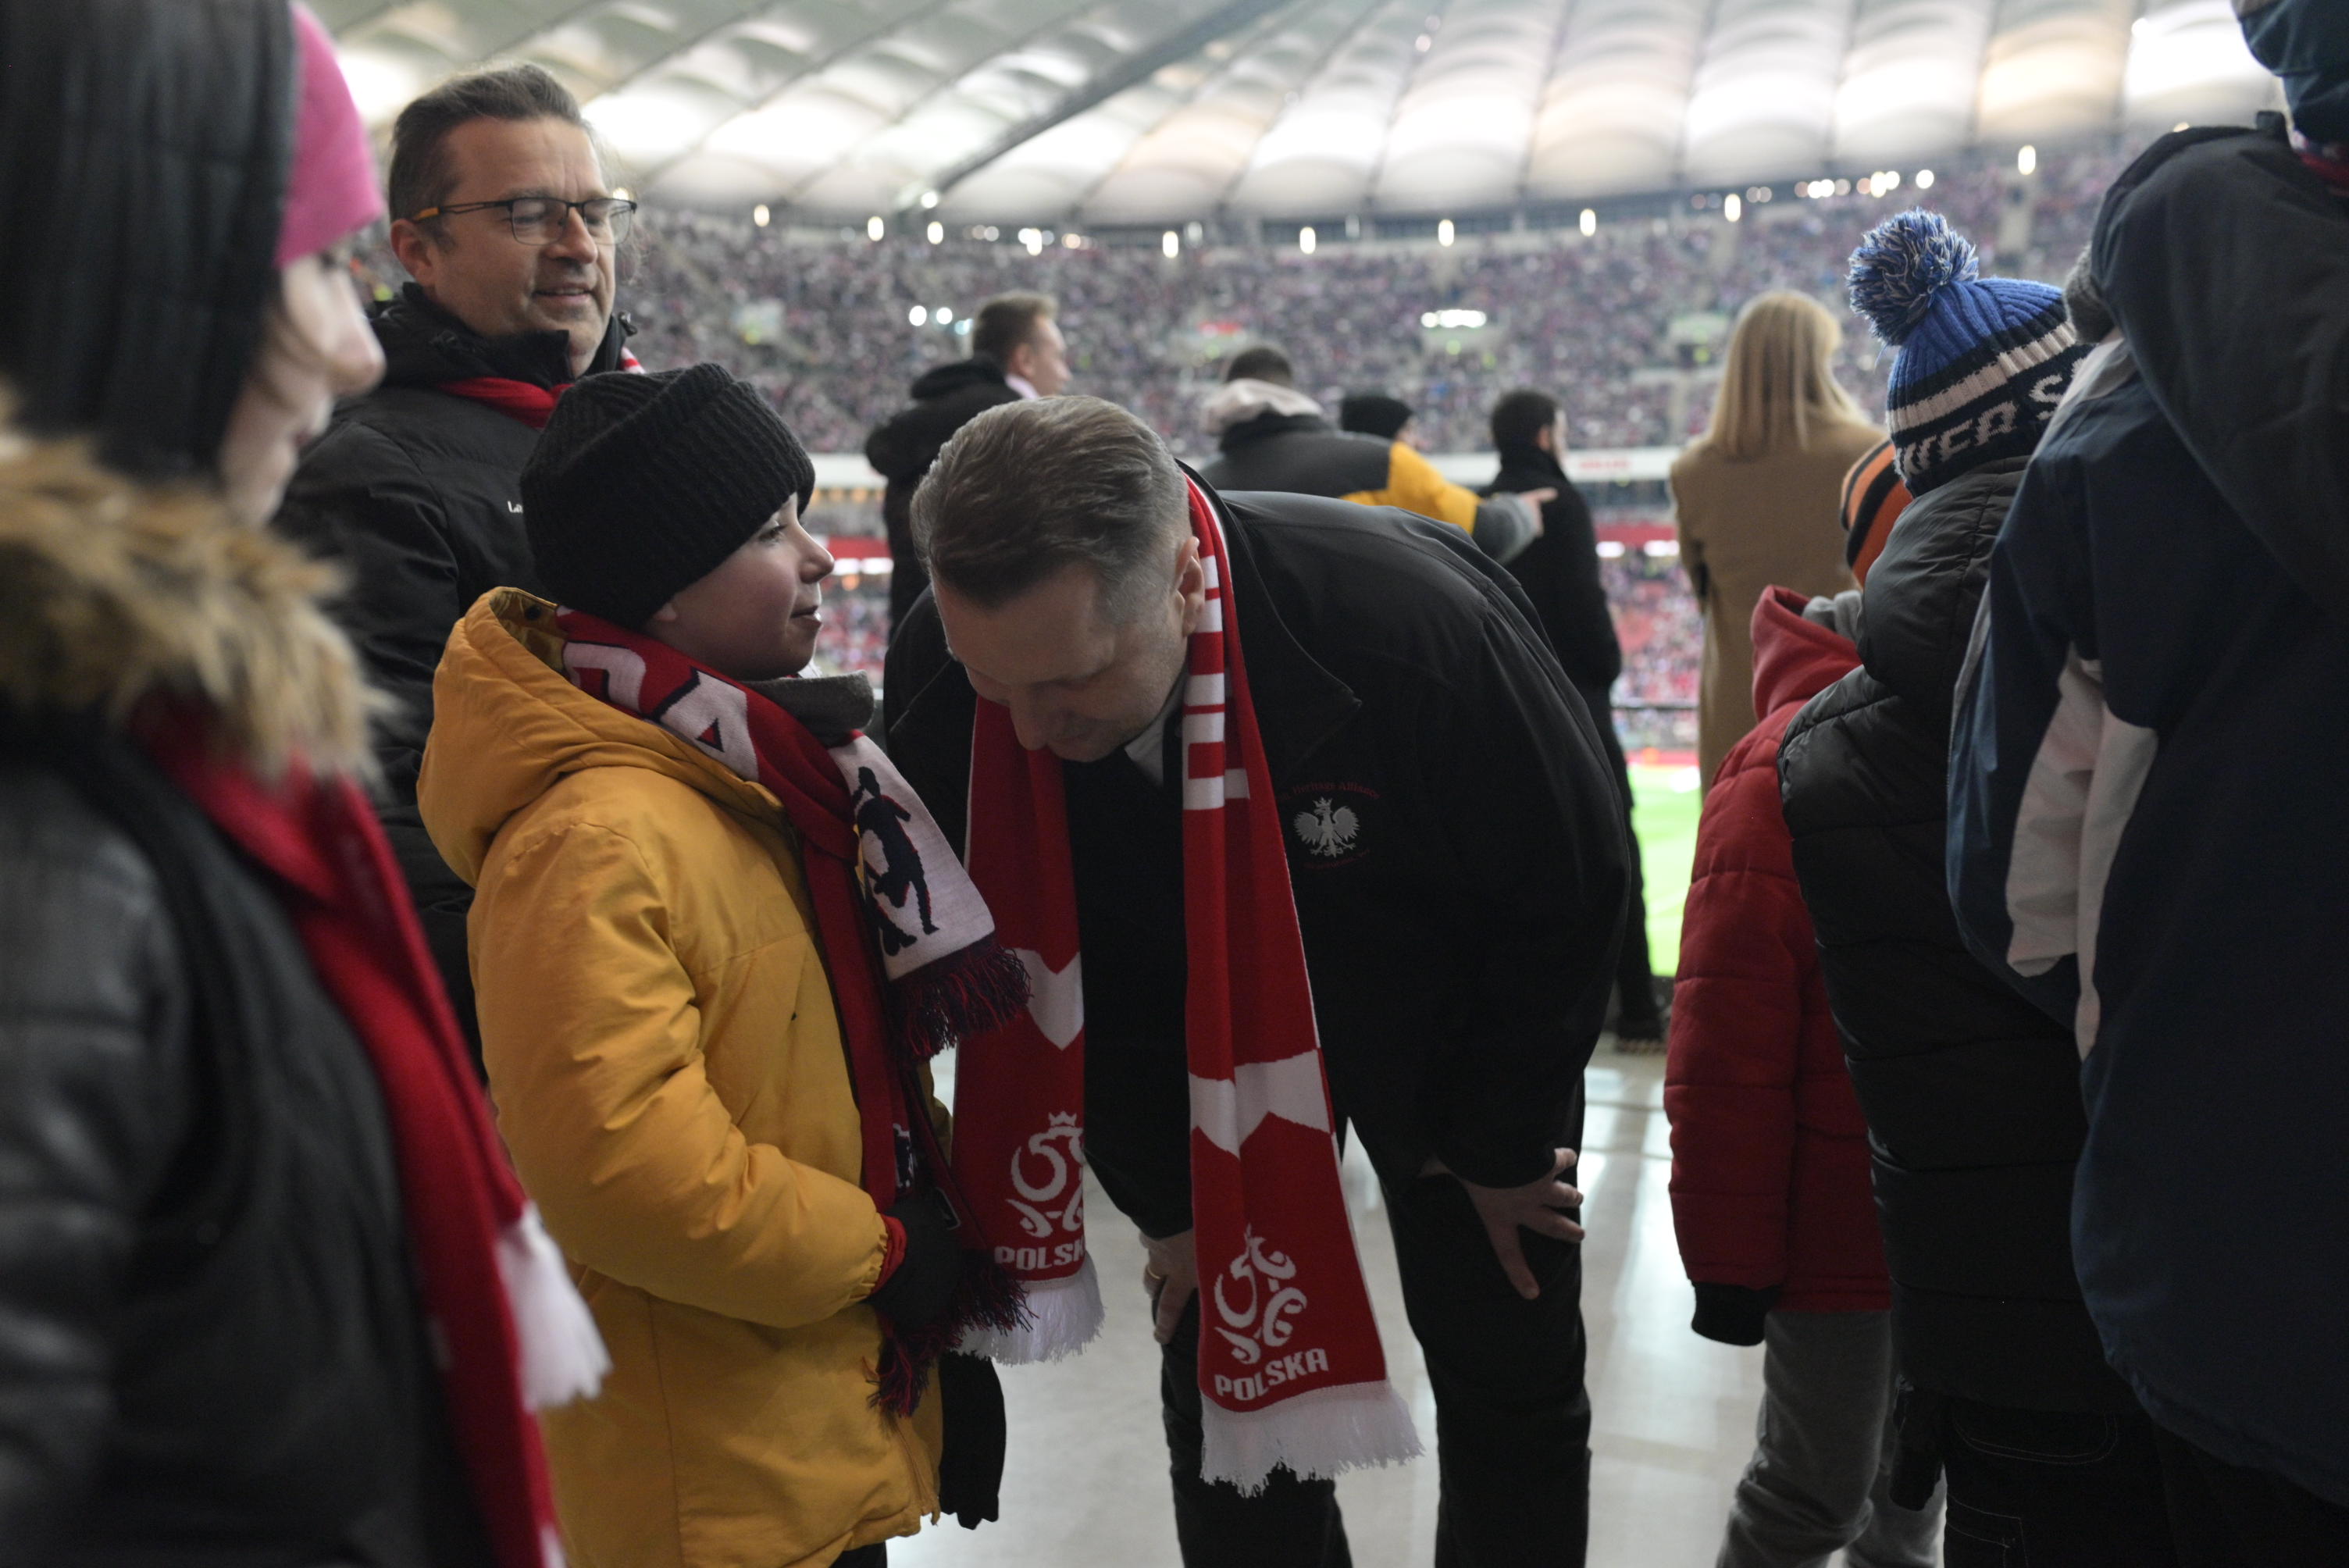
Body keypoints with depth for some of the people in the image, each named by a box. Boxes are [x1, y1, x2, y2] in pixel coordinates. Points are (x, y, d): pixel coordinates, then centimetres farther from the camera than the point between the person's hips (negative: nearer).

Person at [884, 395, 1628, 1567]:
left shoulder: (1414, 624, -39)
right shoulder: (942, 678, -28)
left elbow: (1571, 896, -20)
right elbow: (1020, 952, -10)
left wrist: (1501, 1149, -7)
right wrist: (1165, 1198, -4)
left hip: (1446, 1022, -2)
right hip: (1198, 1045, 2)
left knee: (1513, 1379, 11)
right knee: (1222, 1375, 9)